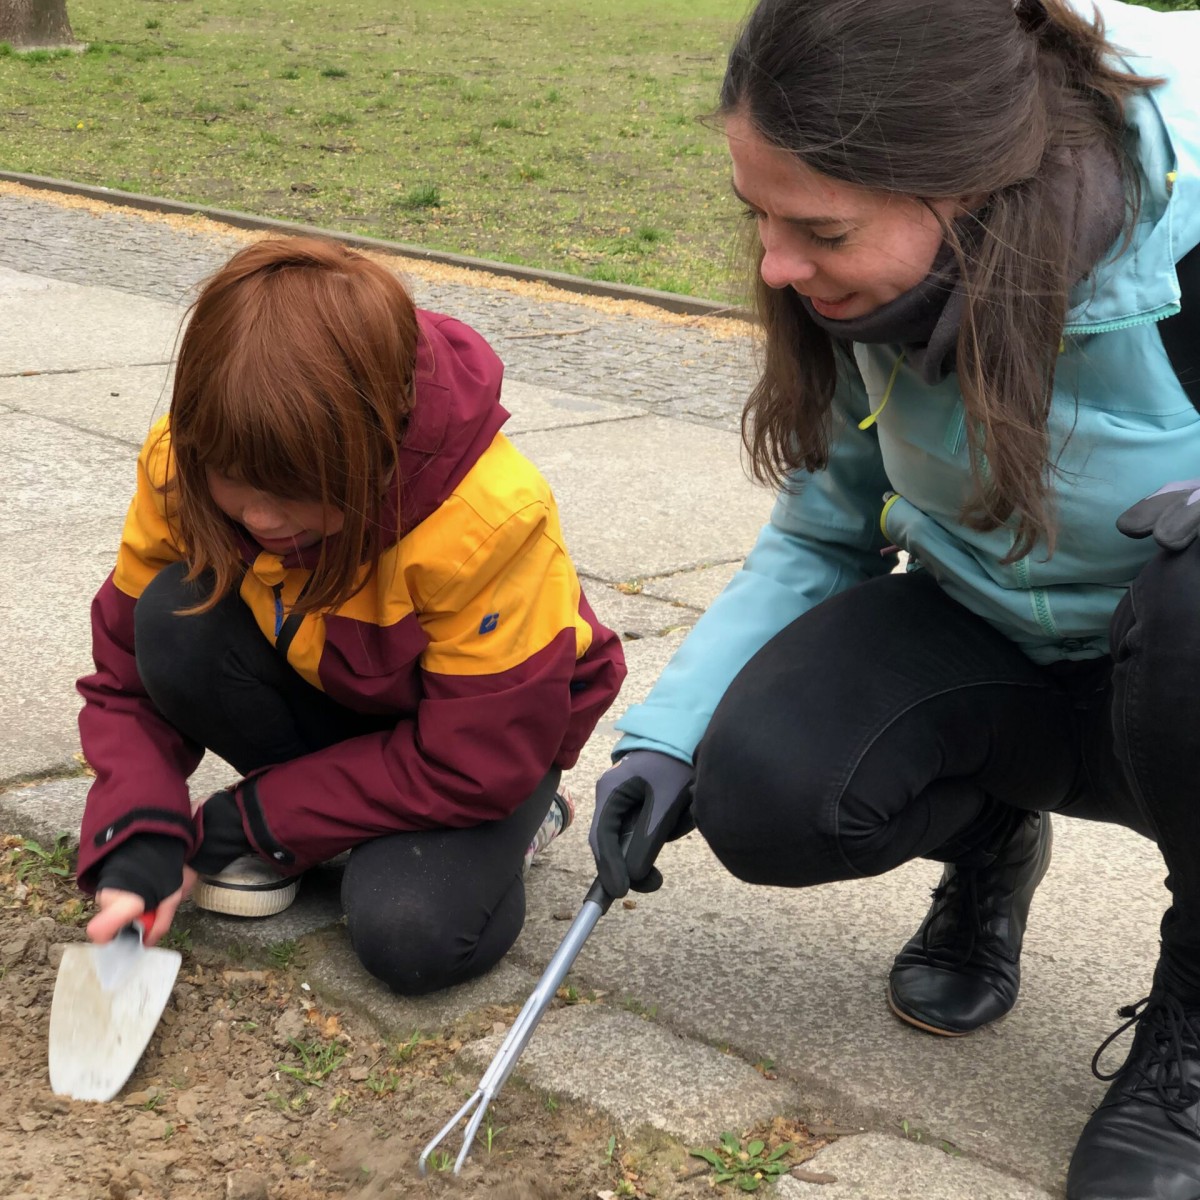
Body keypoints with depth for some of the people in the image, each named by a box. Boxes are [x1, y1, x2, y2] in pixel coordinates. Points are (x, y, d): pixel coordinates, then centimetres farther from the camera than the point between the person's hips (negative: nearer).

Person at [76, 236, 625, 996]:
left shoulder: (488, 521, -37)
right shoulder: (186, 467, -24)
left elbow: (475, 763, -29)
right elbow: (129, 669, -13)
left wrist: (254, 822, -25)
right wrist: (139, 844, -30)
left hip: (483, 738, -4)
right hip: (335, 701, 4)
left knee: (410, 933, -31)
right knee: (178, 620, -27)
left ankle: (508, 828, 4)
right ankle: (303, 807, -2)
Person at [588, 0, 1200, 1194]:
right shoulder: (865, 274, -14)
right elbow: (820, 541, -1)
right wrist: (666, 734, -13)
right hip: (1001, 650, 4)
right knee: (763, 790, -23)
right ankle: (988, 839, 13)